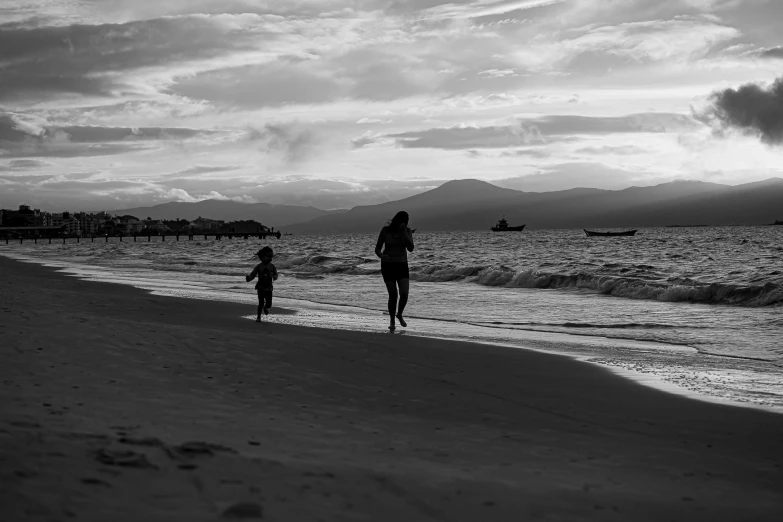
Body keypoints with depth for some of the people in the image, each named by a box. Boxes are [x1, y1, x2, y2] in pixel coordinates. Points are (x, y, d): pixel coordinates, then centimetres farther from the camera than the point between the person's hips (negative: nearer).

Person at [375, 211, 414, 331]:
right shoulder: (385, 230, -6)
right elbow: (377, 249, -4)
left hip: (402, 265, 1)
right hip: (387, 265, -1)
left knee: (404, 294, -13)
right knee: (393, 295, -8)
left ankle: (399, 314, 19)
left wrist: (404, 231, -22)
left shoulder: (408, 231, -2)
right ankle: (392, 321, 15)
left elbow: (410, 248, -15)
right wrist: (381, 256, -27)